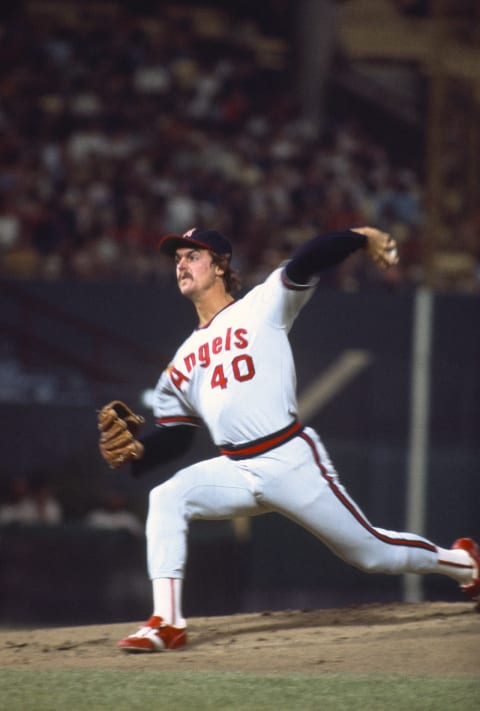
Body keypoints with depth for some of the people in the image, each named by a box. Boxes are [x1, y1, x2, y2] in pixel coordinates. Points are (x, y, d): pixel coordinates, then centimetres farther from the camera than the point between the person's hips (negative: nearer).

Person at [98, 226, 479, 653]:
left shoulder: (261, 307, 1)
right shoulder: (184, 359, 17)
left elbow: (305, 264, -15)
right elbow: (175, 435, 16)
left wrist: (363, 238, -25)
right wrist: (135, 452, -3)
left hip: (291, 461, -5)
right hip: (236, 471, 5)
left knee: (369, 551, 3)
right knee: (166, 498, -20)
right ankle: (167, 624, -24)